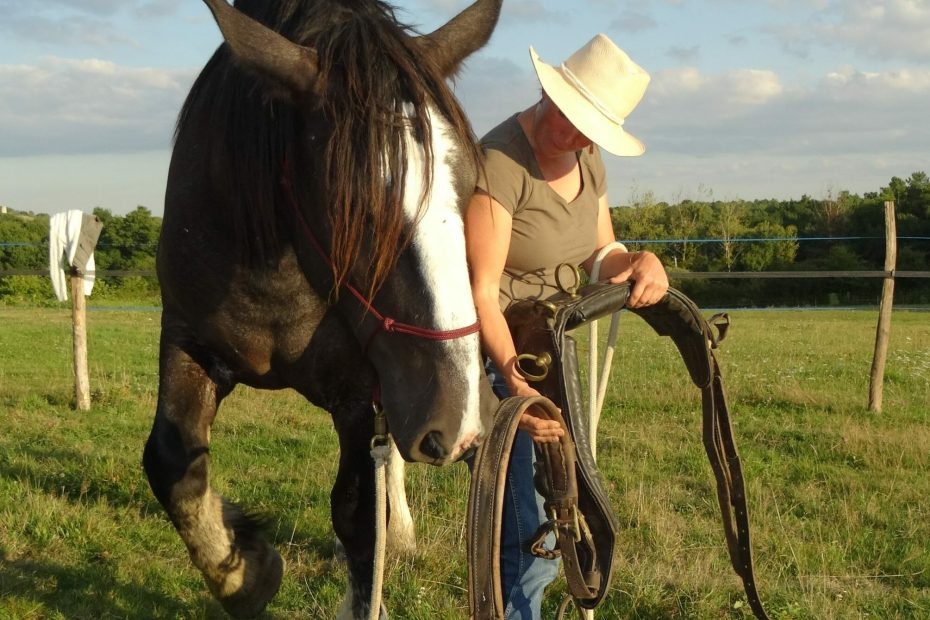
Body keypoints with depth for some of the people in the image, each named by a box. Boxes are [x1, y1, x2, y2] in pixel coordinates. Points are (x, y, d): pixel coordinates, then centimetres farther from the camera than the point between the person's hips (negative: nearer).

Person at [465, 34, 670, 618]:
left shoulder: (588, 160, 3)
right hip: (496, 355, -9)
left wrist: (641, 261, -12)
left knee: (554, 518, 20)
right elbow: (482, 294, -27)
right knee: (528, 536, -10)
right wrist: (515, 383, -39)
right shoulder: (501, 162, -23)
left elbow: (600, 256, 11)